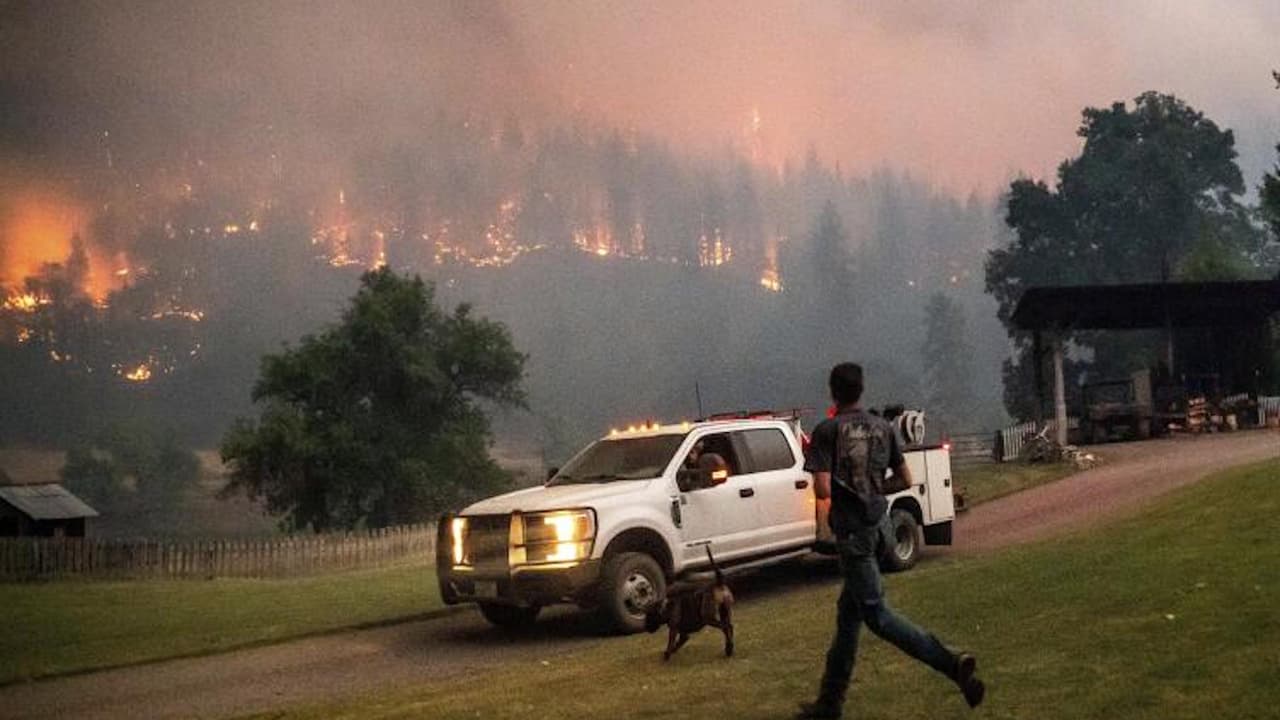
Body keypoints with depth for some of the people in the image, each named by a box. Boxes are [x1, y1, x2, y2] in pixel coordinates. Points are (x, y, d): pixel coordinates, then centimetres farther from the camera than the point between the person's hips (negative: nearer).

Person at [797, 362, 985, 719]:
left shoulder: (827, 431, -11)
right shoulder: (882, 428, 6)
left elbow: (823, 490, -18)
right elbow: (904, 480, 10)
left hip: (852, 531, -7)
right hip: (879, 525, 7)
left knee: (877, 614, -3)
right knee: (849, 610, 15)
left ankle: (952, 664, -19)